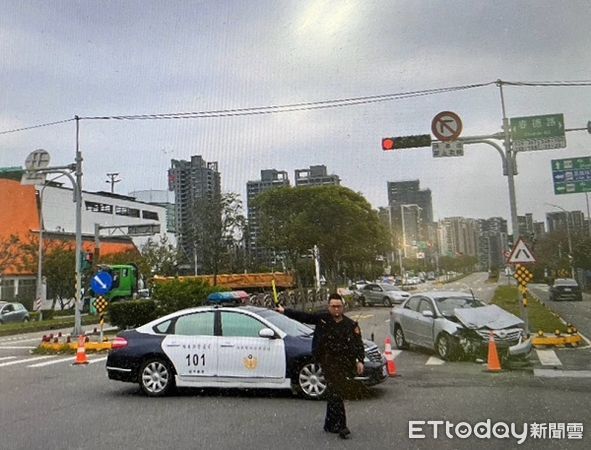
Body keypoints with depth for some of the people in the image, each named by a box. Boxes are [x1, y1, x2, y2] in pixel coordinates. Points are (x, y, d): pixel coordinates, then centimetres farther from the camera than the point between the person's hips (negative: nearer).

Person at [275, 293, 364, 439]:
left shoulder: (351, 325, 4)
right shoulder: (322, 318, 1)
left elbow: (359, 344, 3)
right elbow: (302, 316, 4)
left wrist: (360, 361, -9)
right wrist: (285, 311, 2)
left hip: (345, 365, 2)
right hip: (328, 361, -2)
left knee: (334, 394, 10)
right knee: (335, 393, -9)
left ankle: (330, 424, 26)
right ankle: (341, 426, -5)